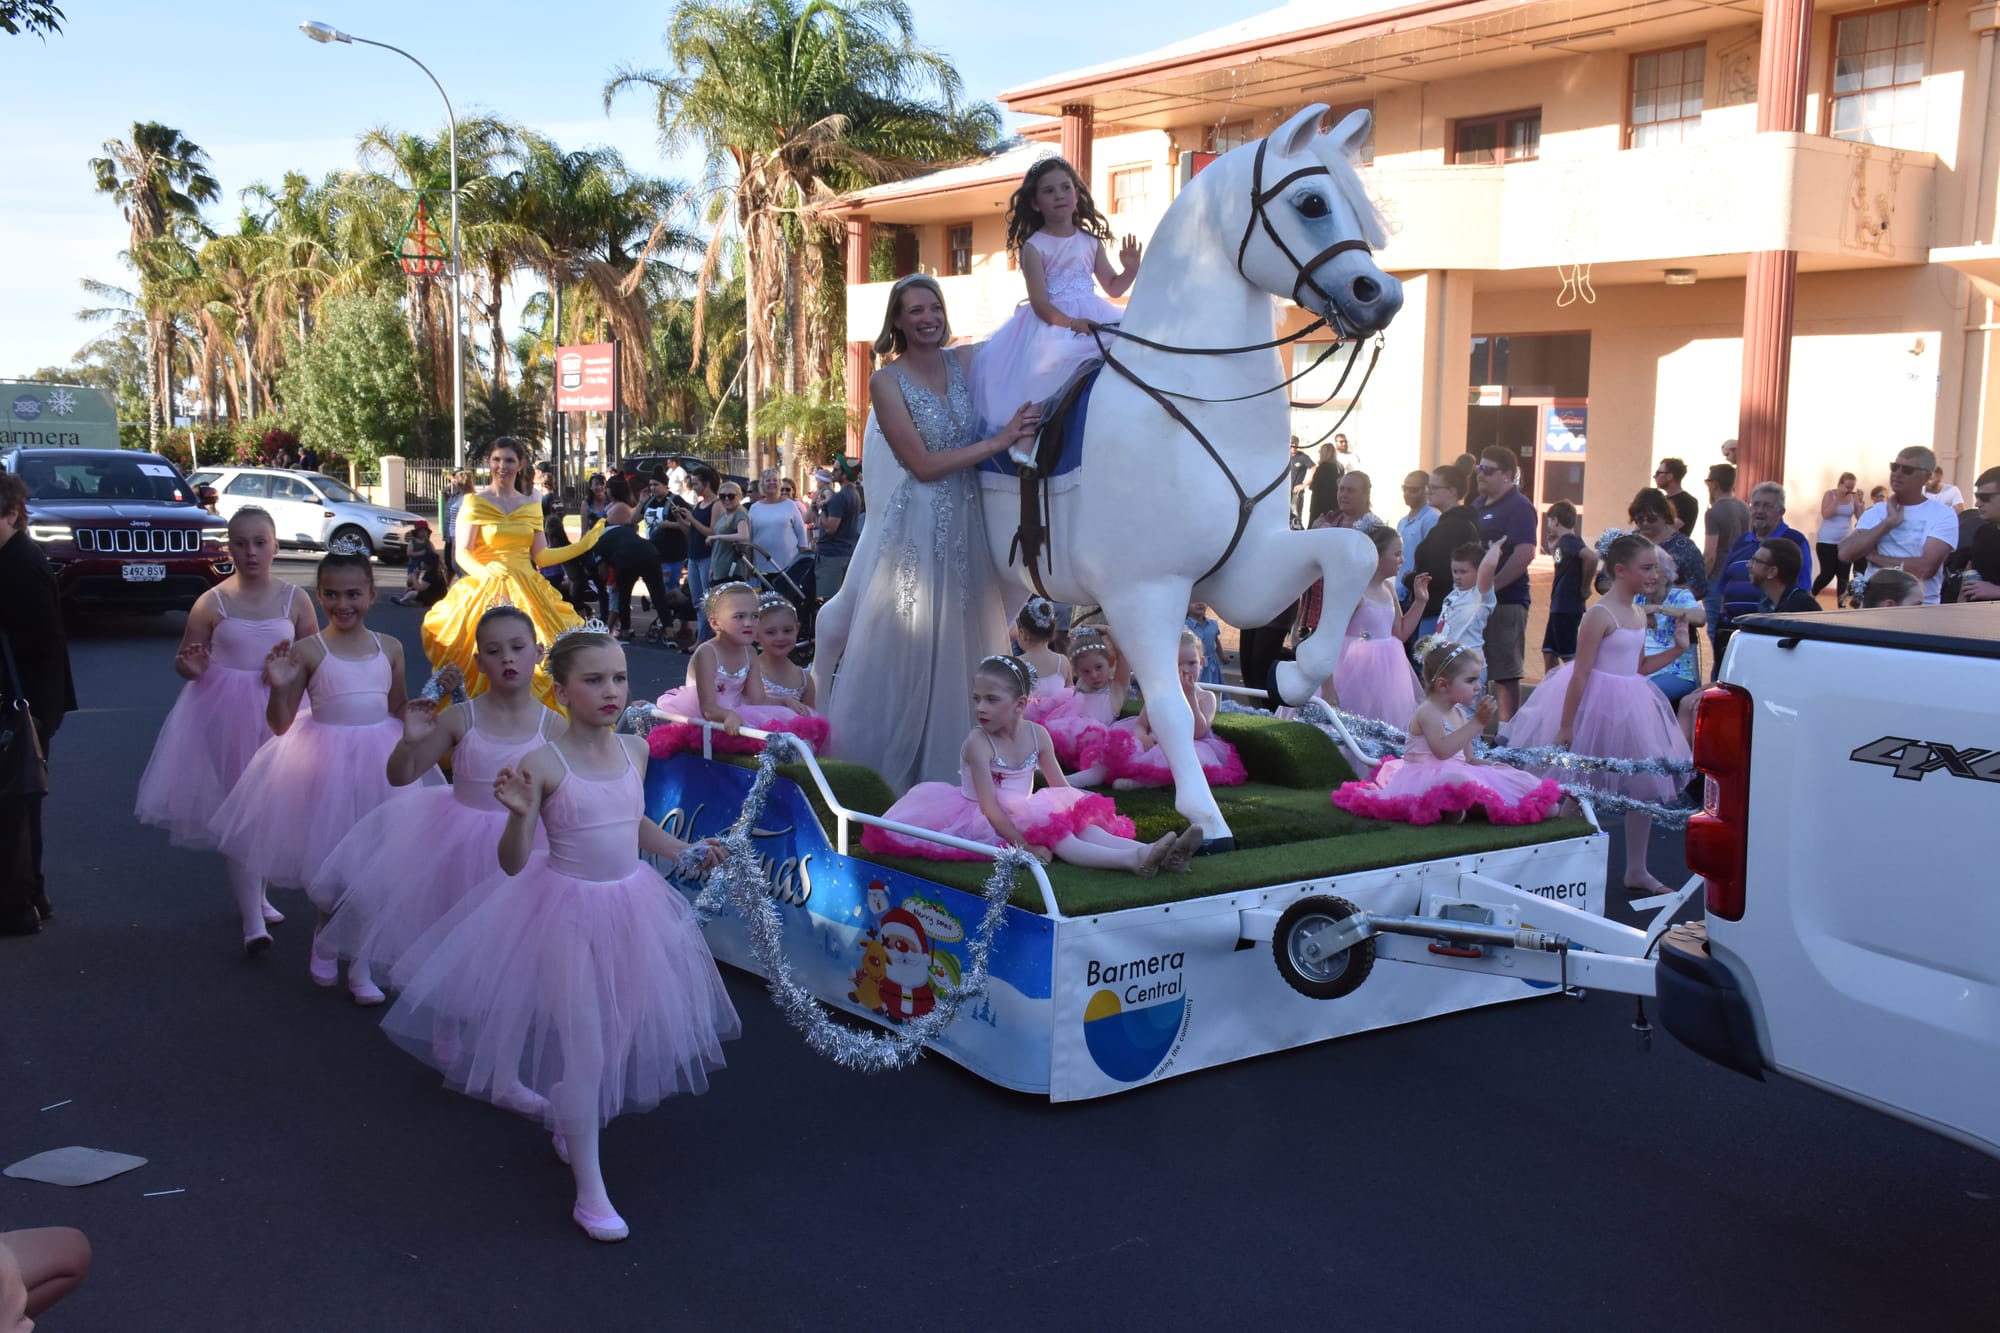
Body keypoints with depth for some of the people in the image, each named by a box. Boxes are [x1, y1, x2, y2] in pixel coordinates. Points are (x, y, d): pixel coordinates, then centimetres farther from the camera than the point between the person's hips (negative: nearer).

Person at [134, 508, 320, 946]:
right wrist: (191, 666, -18)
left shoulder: (295, 601, 2)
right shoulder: (212, 603, -3)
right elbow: (183, 662, 5)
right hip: (226, 712, -2)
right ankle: (252, 918, -4)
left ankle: (255, 894, 33)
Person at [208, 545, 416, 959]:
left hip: (379, 759, 3)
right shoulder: (308, 651, -9)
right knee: (330, 854, 7)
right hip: (324, 760, -3)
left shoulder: (389, 649, 2)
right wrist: (279, 687, -23)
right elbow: (280, 725, -6)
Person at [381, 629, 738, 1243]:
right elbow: (513, 863, -16)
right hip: (568, 911, -6)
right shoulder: (544, 765, -18)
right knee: (584, 1045, -4)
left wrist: (685, 852, 8)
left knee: (626, 1029, 17)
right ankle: (588, 1187, 8)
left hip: (631, 906, 6)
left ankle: (568, 1121, 44)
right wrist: (520, 814, -34)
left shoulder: (635, 750, -1)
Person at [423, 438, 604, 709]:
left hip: (527, 592, 4)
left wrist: (585, 544, 7)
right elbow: (462, 554, -5)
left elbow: (541, 556, 13)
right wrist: (484, 570, -25)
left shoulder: (531, 504, 14)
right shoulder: (474, 502, 3)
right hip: (485, 590, -3)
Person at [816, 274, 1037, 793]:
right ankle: (884, 777, 11)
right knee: (905, 650, 0)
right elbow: (924, 466, -12)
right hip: (917, 529, -5)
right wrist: (998, 442, -14)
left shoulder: (967, 361, 6)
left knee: (963, 648, 9)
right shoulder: (887, 382, -7)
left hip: (968, 525, 5)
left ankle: (947, 772, 21)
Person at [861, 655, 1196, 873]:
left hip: (1026, 816, 6)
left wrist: (1080, 811, -5)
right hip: (989, 822, -6)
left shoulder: (1037, 735, 1)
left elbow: (1061, 787, 9)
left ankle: (1148, 851, -40)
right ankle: (1132, 860, -48)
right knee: (1050, 832, -30)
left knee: (1080, 820, -18)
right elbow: (989, 805, -25)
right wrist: (1023, 846, -33)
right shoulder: (978, 744, -17)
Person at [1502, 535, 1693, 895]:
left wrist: (1677, 648, 6)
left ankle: (1636, 871, 24)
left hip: (1632, 707, 9)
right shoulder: (1600, 614, -17)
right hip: (1598, 705, -8)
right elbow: (1580, 673, -19)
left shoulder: (1639, 615, 8)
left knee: (1647, 786, 11)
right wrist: (1565, 726, -19)